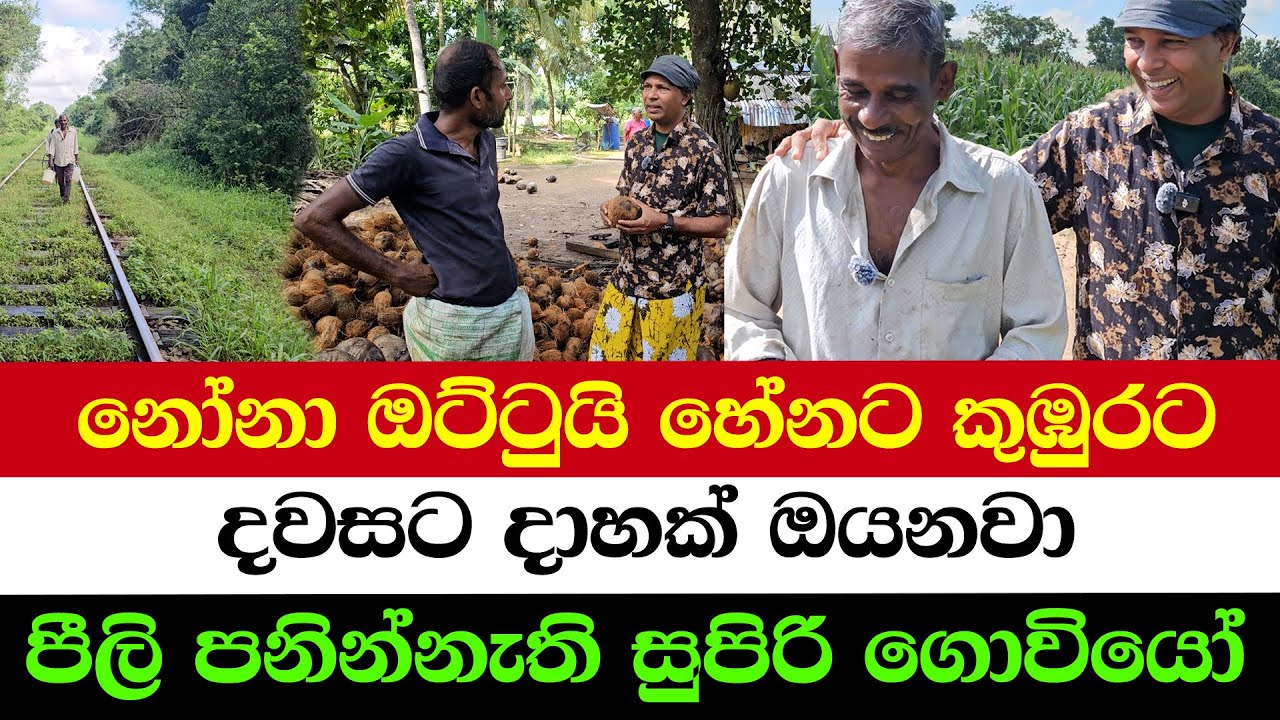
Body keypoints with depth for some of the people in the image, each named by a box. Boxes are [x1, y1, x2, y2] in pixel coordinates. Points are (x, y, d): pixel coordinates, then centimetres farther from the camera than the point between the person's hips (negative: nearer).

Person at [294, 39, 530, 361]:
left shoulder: (486, 142, 5)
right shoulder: (407, 155, -18)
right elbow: (314, 219, -17)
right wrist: (398, 274, -14)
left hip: (511, 308, 7)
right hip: (454, 321, -7)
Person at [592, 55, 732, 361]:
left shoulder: (703, 149, -13)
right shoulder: (637, 142, 7)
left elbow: (720, 223, -12)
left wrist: (665, 221, -24)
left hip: (674, 287, -6)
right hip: (626, 279, 6)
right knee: (606, 354, 12)